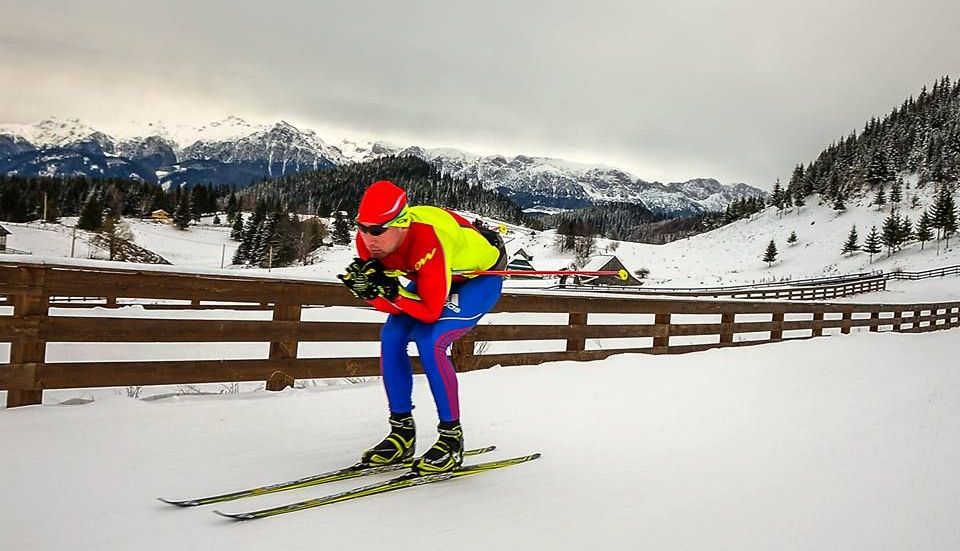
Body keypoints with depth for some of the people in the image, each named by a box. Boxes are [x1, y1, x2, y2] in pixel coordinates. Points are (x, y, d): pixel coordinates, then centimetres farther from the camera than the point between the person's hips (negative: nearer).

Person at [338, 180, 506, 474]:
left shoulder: (427, 243, -41)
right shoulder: (368, 240, -21)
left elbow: (430, 312, -35)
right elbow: (390, 304, -15)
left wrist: (391, 291, -45)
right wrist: (368, 288, -34)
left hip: (481, 276, -7)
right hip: (436, 277, 7)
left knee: (429, 341, -25)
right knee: (391, 336, -9)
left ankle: (452, 438, -11)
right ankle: (402, 432, 5)